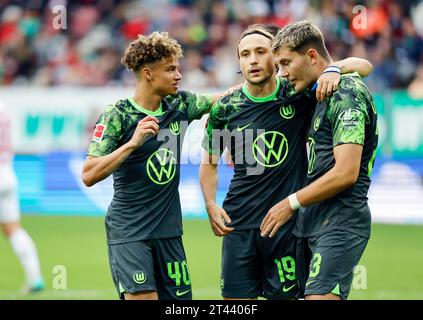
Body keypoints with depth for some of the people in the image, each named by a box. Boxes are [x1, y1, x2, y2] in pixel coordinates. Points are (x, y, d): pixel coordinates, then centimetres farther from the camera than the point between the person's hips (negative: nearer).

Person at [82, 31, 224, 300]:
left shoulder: (179, 105, 4)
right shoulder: (116, 116, -11)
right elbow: (89, 176, -17)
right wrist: (132, 143, -26)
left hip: (169, 230, 6)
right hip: (128, 233, -6)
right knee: (143, 297, -17)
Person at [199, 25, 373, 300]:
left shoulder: (299, 96, -3)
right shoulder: (225, 108, 2)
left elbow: (363, 66, -3)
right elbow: (210, 163, 14)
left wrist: (334, 70, -24)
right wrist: (211, 205, -1)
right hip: (240, 223, 2)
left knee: (284, 295, 2)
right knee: (236, 298, 3)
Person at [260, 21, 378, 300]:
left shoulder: (346, 95, -12)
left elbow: (346, 173, -19)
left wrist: (292, 203, -11)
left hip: (340, 222, -10)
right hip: (313, 222, 10)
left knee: (320, 296, -21)